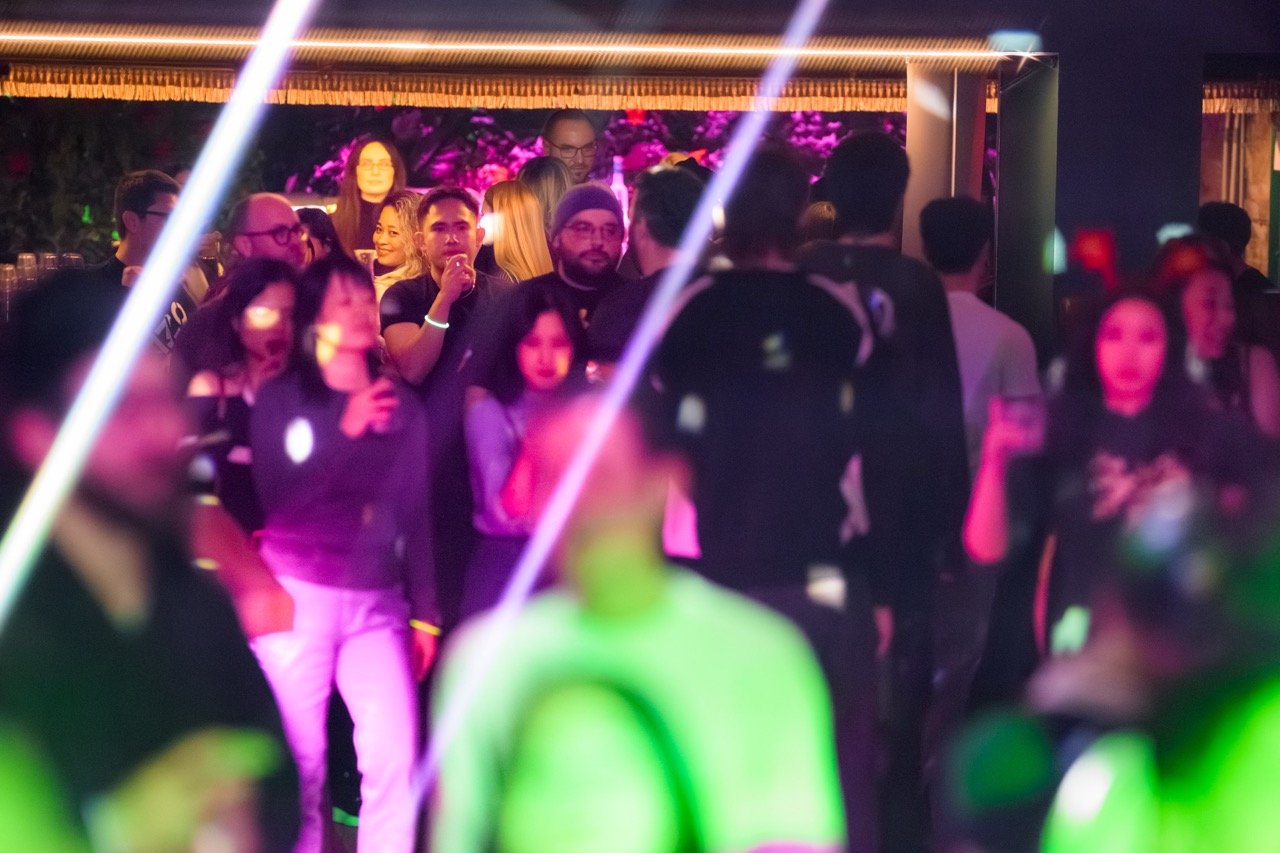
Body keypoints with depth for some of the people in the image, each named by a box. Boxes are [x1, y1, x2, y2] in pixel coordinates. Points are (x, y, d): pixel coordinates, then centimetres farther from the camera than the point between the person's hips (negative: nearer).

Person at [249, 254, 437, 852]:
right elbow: (278, 497, -12)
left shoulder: (404, 406, 9)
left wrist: (425, 613, 9)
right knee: (298, 758, -1)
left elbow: (416, 515, 11)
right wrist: (345, 434, -20)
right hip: (296, 598, -2)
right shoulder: (280, 399, 1)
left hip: (377, 603, 2)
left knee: (395, 756, -10)